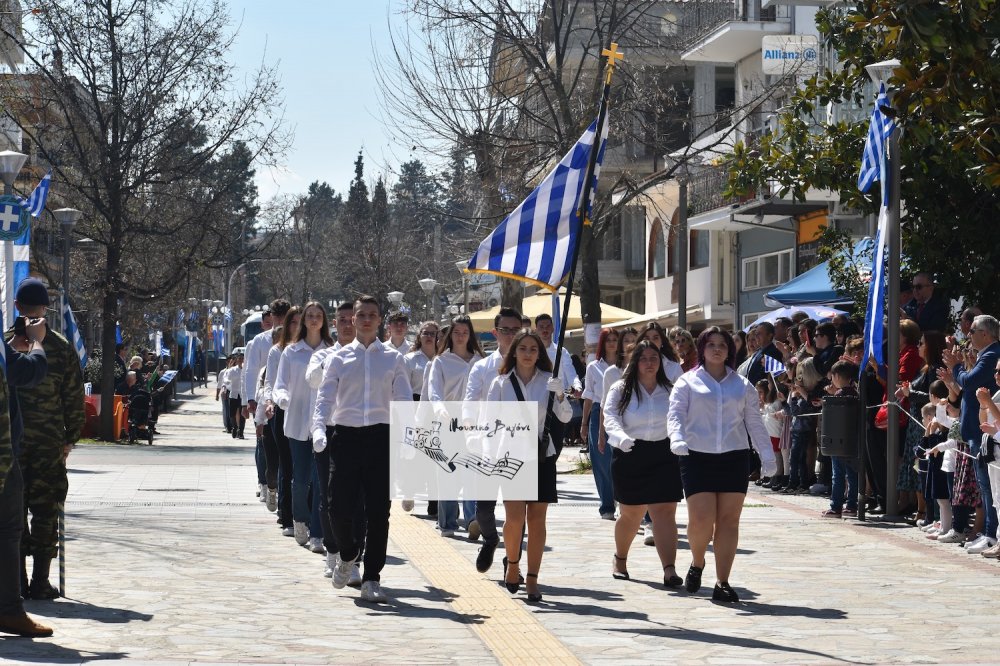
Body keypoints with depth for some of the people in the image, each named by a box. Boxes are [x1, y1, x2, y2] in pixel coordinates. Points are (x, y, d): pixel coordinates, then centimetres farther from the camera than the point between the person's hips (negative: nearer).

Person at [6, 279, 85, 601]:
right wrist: (70, 438, 9)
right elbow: (74, 398, 1)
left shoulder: (5, 344, -2)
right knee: (45, 510, 4)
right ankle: (40, 582, 3)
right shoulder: (62, 347, 0)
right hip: (49, 440, 0)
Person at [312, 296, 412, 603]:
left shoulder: (393, 359, 8)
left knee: (378, 511, -1)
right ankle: (347, 552, 26)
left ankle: (371, 580, 8)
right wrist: (318, 429, -16)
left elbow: (404, 400, 1)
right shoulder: (339, 359, 9)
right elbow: (325, 397, 2)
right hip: (346, 437, 0)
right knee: (339, 508, -7)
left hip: (381, 437, 0)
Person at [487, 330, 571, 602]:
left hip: (541, 455, 1)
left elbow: (565, 417, -4)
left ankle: (532, 579, 7)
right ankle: (512, 563, 14)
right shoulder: (501, 383, 3)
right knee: (515, 516, -13)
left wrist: (560, 395, -23)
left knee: (537, 518, 1)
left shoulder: (548, 381, 3)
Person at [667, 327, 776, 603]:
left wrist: (767, 455, 7)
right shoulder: (688, 382, 7)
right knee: (701, 519, -10)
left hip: (734, 457, 2)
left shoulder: (742, 386, 14)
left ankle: (722, 583, 2)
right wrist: (677, 438, -23)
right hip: (698, 458, -2)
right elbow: (676, 414, -3)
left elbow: (754, 422, 15)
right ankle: (697, 563, 21)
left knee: (728, 520, -2)